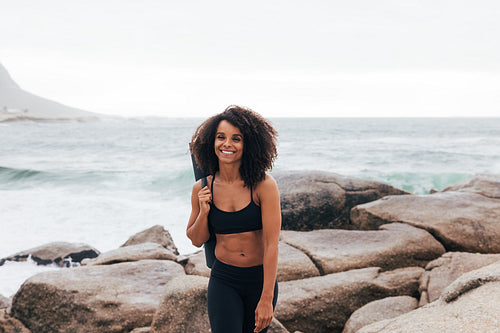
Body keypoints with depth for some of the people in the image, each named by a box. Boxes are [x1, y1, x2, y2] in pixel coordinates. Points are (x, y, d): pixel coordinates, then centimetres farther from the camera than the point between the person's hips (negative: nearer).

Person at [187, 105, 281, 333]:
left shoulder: (263, 185, -13)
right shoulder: (202, 189, -4)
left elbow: (272, 244, -15)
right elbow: (196, 240, 10)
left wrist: (266, 299, -19)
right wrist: (203, 212, -11)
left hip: (261, 279, -1)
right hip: (224, 281, 1)